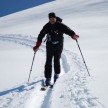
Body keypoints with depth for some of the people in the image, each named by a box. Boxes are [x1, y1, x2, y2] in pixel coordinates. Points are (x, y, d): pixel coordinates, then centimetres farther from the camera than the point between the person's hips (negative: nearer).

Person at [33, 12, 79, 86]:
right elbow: (41, 36, 4)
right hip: (50, 46, 1)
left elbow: (67, 30, -20)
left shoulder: (60, 25, -9)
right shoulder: (46, 27, -2)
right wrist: (37, 46, 1)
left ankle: (57, 74, 24)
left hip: (59, 46, -1)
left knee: (56, 61, 0)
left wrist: (73, 35, -40)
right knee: (48, 62, -5)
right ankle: (48, 78, 0)